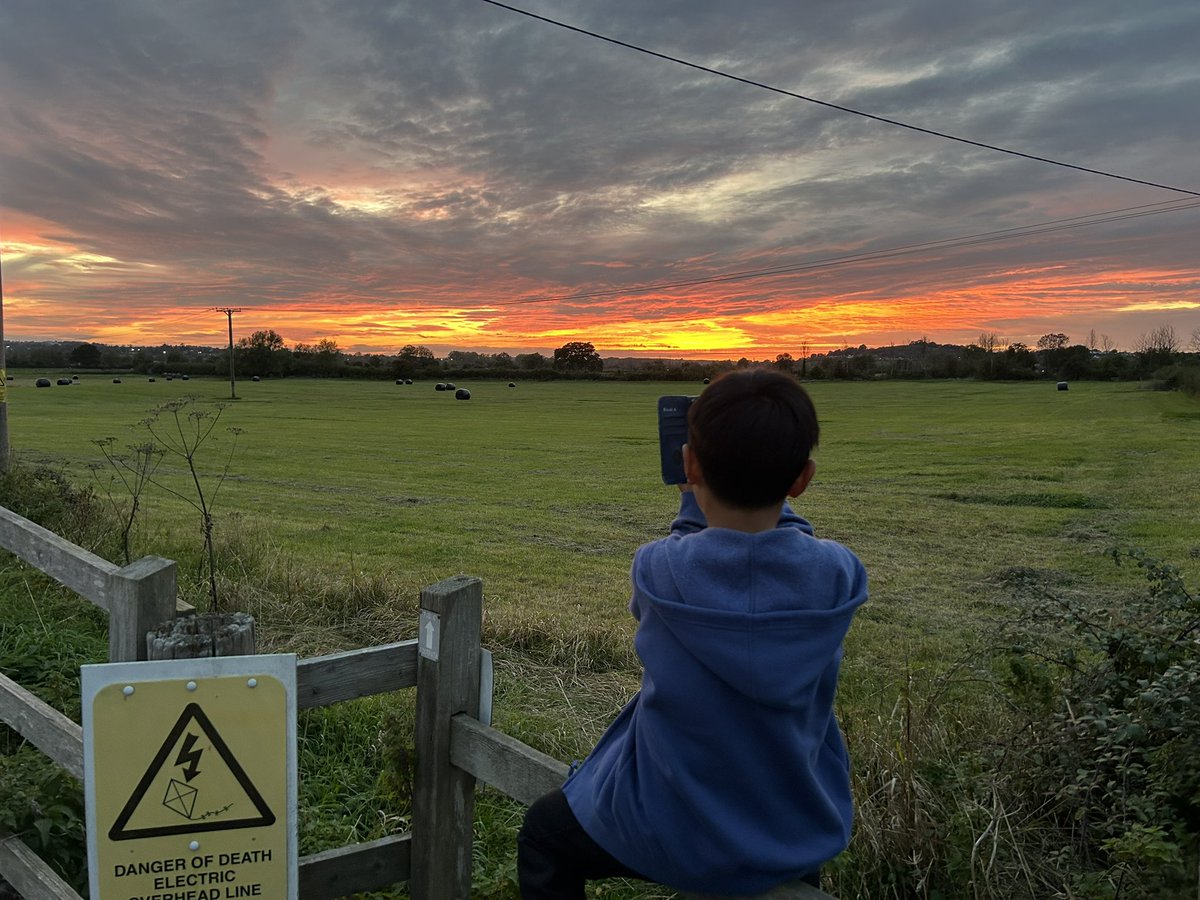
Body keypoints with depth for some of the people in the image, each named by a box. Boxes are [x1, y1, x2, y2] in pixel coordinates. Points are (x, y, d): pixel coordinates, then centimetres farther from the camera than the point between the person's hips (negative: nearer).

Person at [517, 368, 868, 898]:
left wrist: (695, 505, 8)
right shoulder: (839, 575, -20)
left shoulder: (655, 569, -24)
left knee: (543, 834, 25)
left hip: (671, 839, -2)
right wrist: (773, 490, 6)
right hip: (805, 842, 3)